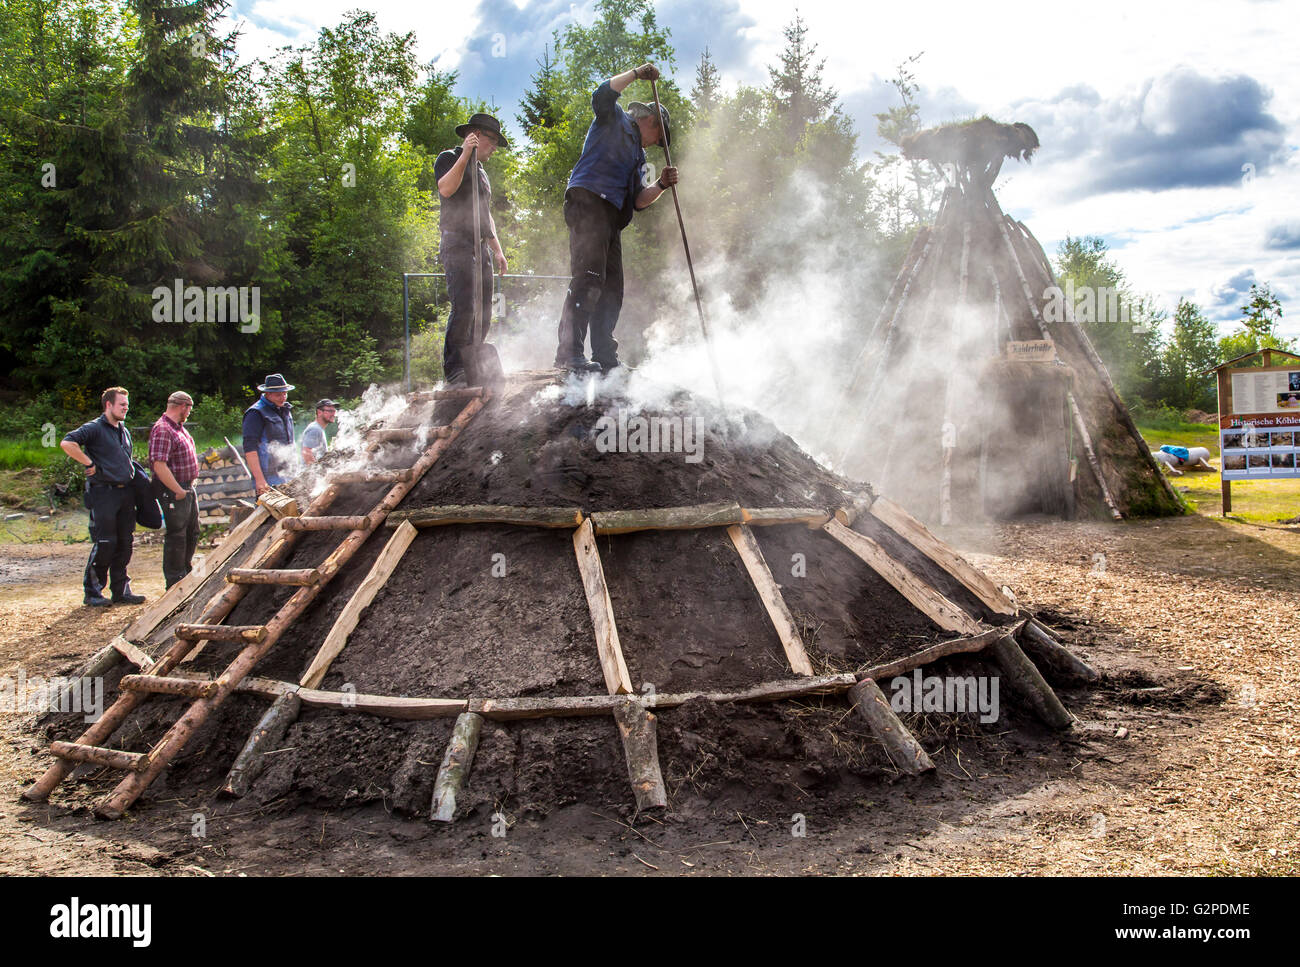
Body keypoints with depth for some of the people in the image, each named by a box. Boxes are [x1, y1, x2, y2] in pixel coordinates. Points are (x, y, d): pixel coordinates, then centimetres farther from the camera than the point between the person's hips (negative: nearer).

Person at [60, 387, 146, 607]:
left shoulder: (125, 432, 18)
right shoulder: (94, 428, -7)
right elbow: (67, 443, -22)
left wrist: (133, 476, 15)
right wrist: (90, 464, -18)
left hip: (126, 493, 8)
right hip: (103, 494, -7)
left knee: (124, 543, 8)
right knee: (104, 543, -6)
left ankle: (121, 590, 15)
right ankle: (92, 591, 6)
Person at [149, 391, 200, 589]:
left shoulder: (179, 428, 15)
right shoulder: (162, 430, -18)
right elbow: (159, 465, -26)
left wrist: (190, 486, 17)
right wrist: (178, 491, -21)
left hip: (188, 488, 10)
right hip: (173, 491, -10)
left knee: (192, 533, 18)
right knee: (176, 536, -4)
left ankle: (186, 574, 32)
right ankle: (175, 583, 4)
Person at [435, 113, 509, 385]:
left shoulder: (481, 171, 28)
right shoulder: (449, 158, 4)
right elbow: (446, 189, -16)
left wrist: (497, 249, 24)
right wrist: (465, 154, -17)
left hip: (481, 247, 8)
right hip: (457, 243, -8)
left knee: (483, 311, 1)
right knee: (464, 305, -21)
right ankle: (454, 370, -22)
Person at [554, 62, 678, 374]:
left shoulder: (639, 156, 32)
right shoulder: (615, 120, 13)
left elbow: (638, 200, 19)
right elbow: (602, 95, -10)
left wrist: (661, 185, 2)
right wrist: (637, 73, -4)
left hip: (611, 216, 9)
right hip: (588, 201, -9)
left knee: (612, 288, 5)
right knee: (589, 277, -21)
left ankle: (605, 356, 8)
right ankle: (569, 352, -27)